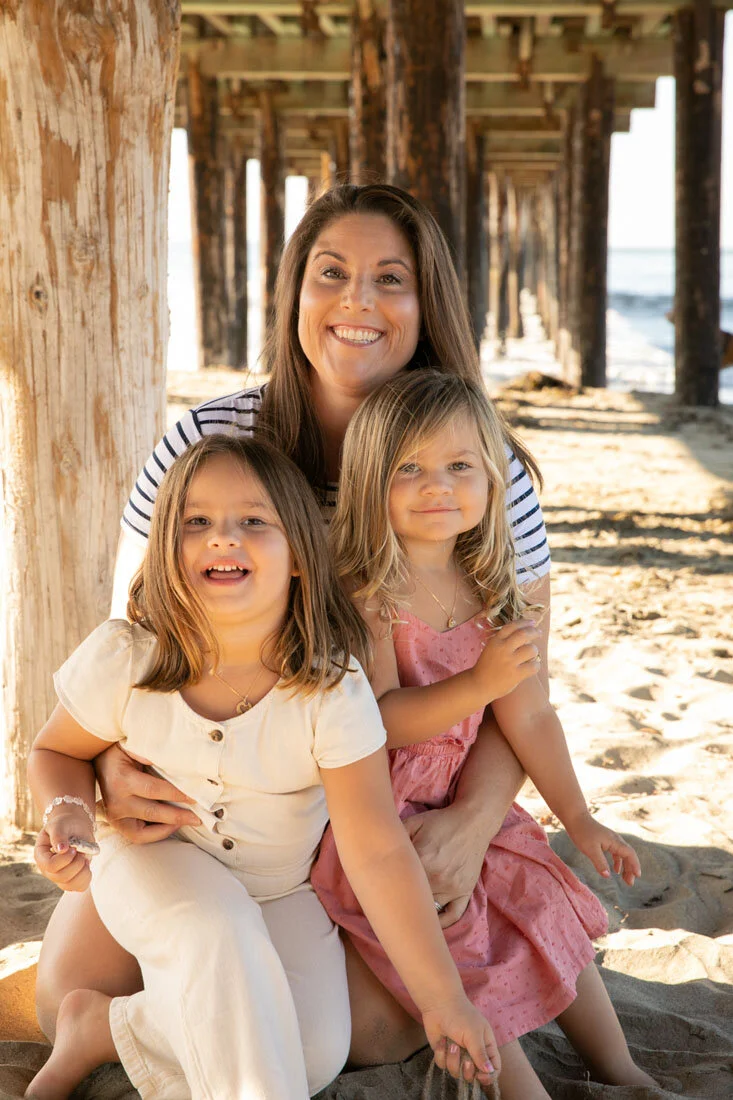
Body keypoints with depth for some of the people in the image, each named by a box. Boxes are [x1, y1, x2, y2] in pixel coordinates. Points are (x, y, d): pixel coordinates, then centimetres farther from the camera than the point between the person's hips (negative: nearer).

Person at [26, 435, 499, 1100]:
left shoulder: (333, 689, -25)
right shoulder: (122, 660, -20)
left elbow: (379, 853, -23)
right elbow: (58, 751, 0)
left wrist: (443, 998, -22)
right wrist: (67, 817, -23)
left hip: (281, 890, 2)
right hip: (159, 867, -1)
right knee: (221, 935, -37)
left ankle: (108, 1027, -2)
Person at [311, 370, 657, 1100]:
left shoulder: (490, 590, 0)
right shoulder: (365, 590, -19)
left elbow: (529, 717, 6)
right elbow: (378, 718, -24)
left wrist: (578, 821, 10)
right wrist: (479, 684, -34)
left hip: (462, 803, 7)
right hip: (377, 813, -7)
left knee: (553, 908, 12)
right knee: (457, 959, -10)